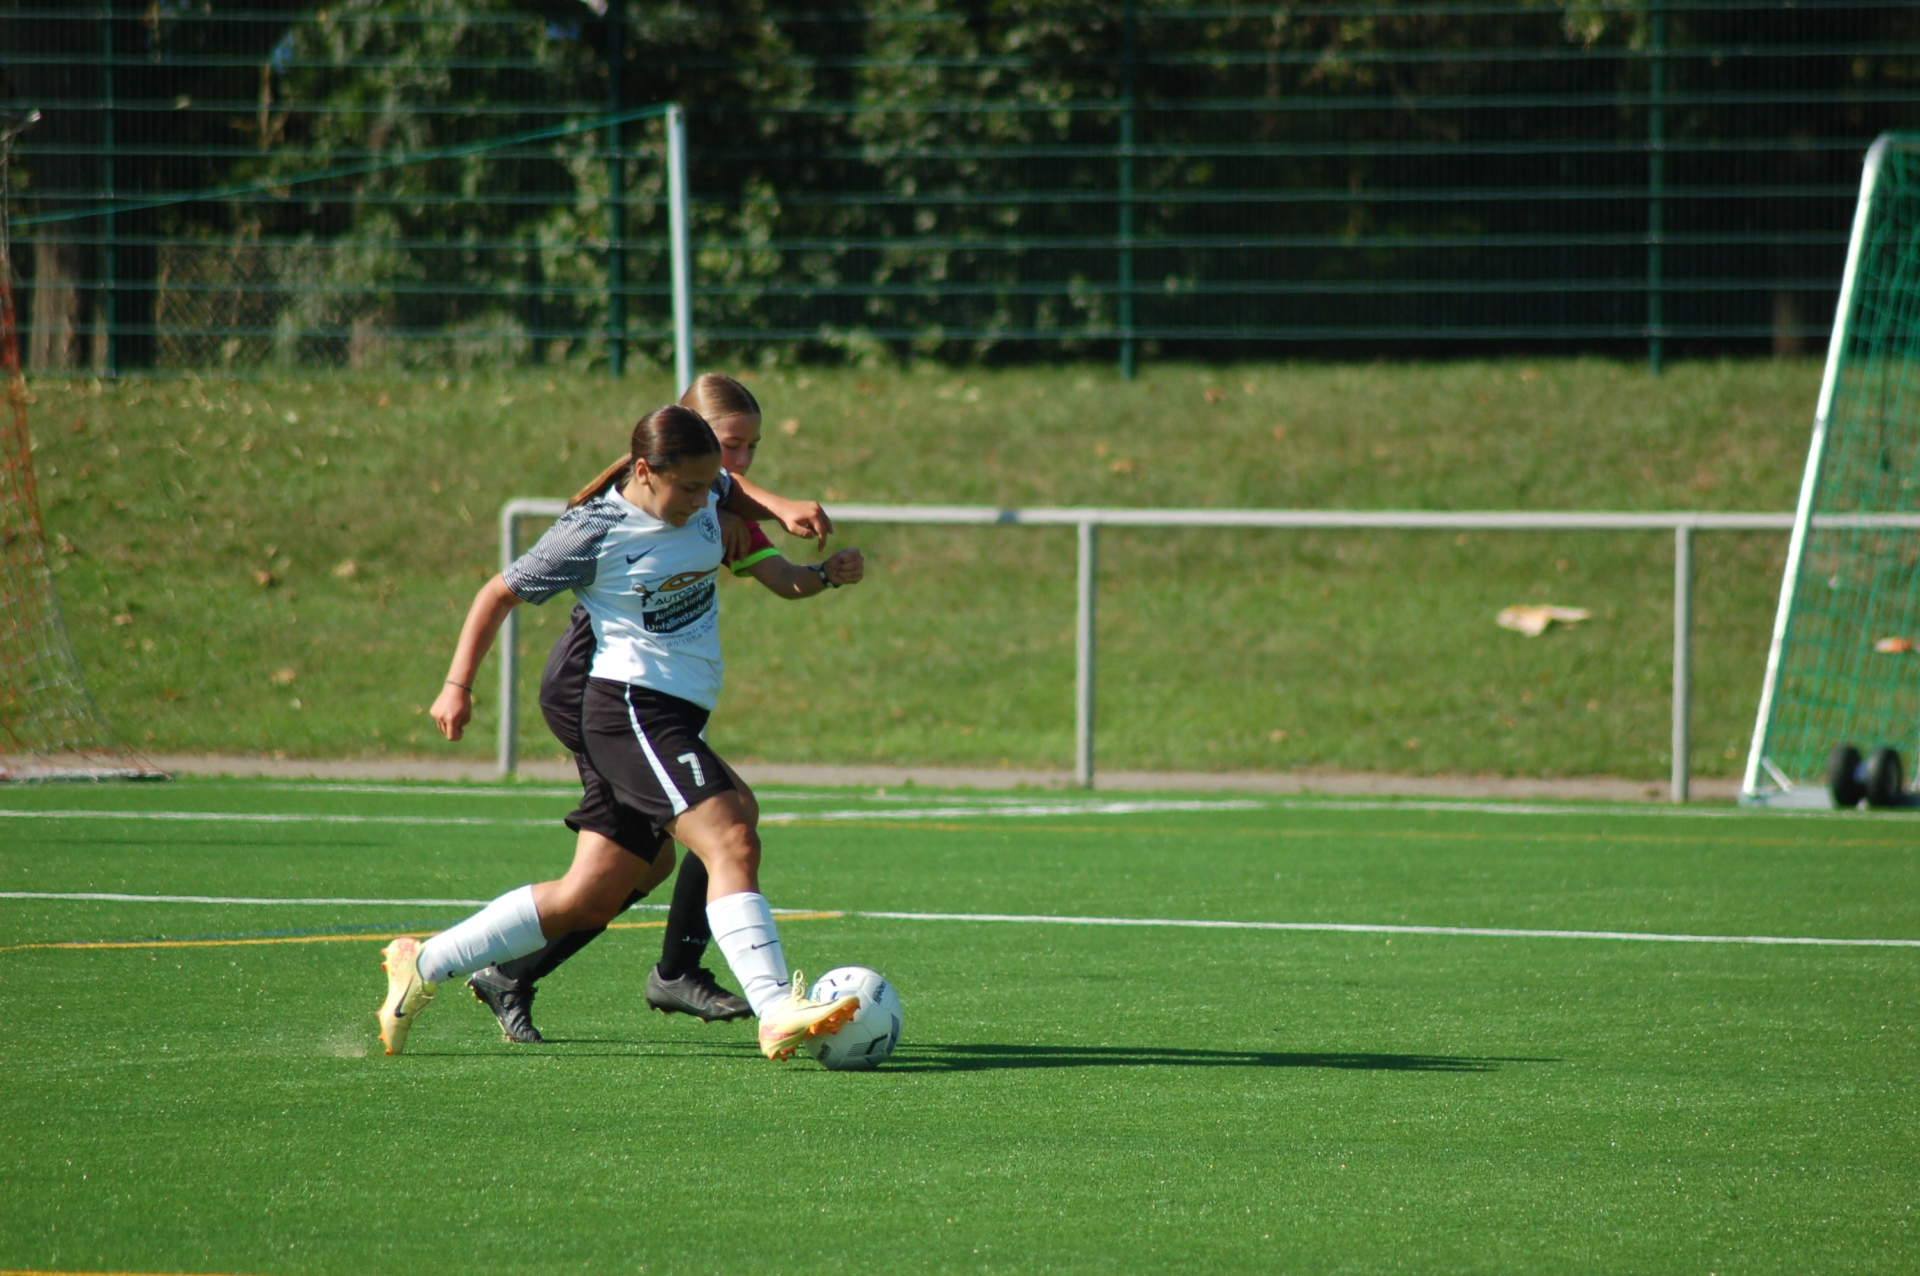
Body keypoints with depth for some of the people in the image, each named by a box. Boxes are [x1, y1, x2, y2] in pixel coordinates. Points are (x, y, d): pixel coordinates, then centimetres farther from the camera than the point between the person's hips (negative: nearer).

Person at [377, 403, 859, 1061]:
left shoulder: (705, 499, 9)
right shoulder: (594, 532, -11)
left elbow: (735, 486, 36)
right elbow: (500, 593, -1)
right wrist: (458, 685, -5)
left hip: (676, 719, 9)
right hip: (633, 705, -9)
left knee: (587, 898, 8)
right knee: (732, 841, -25)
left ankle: (423, 963, 18)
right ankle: (777, 1012, -35)